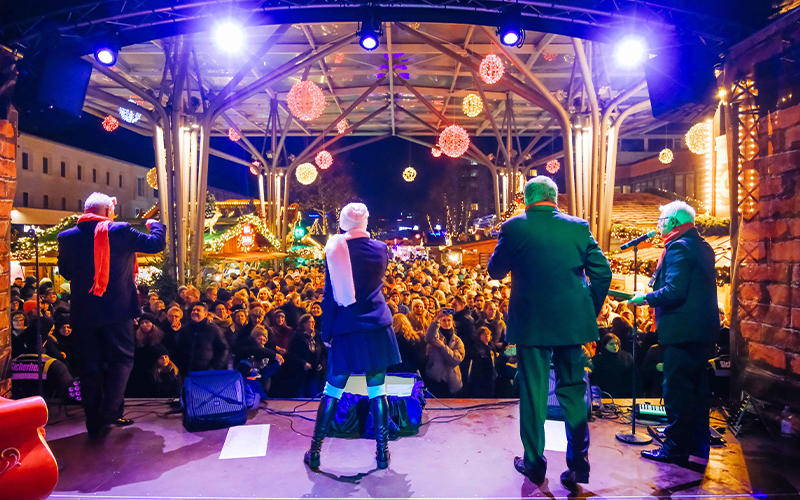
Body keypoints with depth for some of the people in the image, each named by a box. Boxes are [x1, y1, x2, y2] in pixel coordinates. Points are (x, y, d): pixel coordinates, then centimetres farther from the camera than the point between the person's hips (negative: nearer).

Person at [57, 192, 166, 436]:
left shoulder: (67, 237, 3)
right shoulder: (120, 231, -9)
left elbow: (64, 271, 15)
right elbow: (156, 243, -5)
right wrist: (155, 225, 15)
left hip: (83, 312, 4)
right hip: (117, 308, -4)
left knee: (90, 365, 11)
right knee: (121, 359, 8)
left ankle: (94, 421, 16)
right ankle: (110, 412, -4)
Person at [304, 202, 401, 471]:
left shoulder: (335, 249, -4)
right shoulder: (379, 248, 0)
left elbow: (329, 295, -5)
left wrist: (326, 332, 1)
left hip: (346, 330, -1)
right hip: (377, 327, 1)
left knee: (332, 391, 9)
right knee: (377, 391, 8)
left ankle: (314, 451, 15)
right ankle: (382, 451, 14)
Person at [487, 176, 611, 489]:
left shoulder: (514, 227, -6)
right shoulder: (579, 227, 1)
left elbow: (495, 270, 6)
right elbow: (602, 273, 1)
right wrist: (590, 311, 12)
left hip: (530, 323, -2)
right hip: (571, 322, 2)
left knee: (533, 393, 9)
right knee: (573, 391, 13)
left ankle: (534, 464, 20)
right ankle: (578, 466, 17)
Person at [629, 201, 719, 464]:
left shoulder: (678, 248, -15)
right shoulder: (702, 247, 15)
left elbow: (674, 291, -25)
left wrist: (646, 298, -11)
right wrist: (657, 283, 19)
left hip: (683, 331, -10)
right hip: (705, 330, 10)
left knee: (676, 389, -3)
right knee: (697, 386, 17)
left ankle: (676, 447, 4)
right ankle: (698, 442, 28)